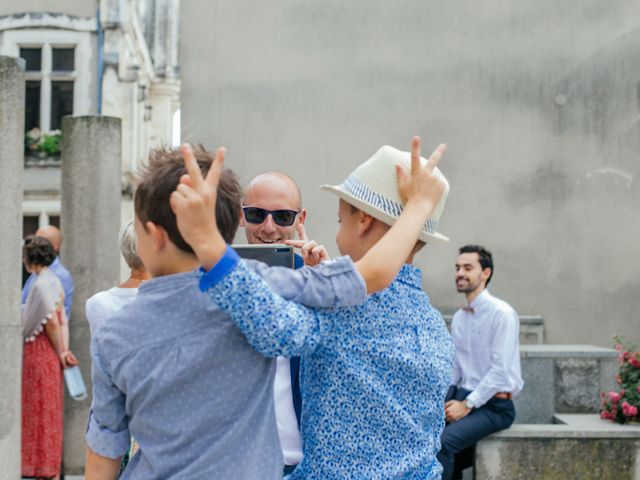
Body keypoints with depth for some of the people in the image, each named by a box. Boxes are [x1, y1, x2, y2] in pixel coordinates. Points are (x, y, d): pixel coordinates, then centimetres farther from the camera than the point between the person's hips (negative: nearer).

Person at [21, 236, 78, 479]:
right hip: (47, 352, 9)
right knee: (46, 411, 14)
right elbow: (61, 320, 7)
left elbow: (52, 322, -22)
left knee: (40, 409, 0)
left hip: (39, 352, -9)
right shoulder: (53, 281, 11)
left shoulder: (40, 284, -17)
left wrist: (60, 352, -10)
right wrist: (63, 350, 1)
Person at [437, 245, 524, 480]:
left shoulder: (501, 313, -12)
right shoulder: (458, 317, 11)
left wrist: (467, 405, -17)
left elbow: (500, 370, -17)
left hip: (494, 405, -7)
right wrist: (445, 400, -2)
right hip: (462, 397, 7)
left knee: (443, 441, -28)